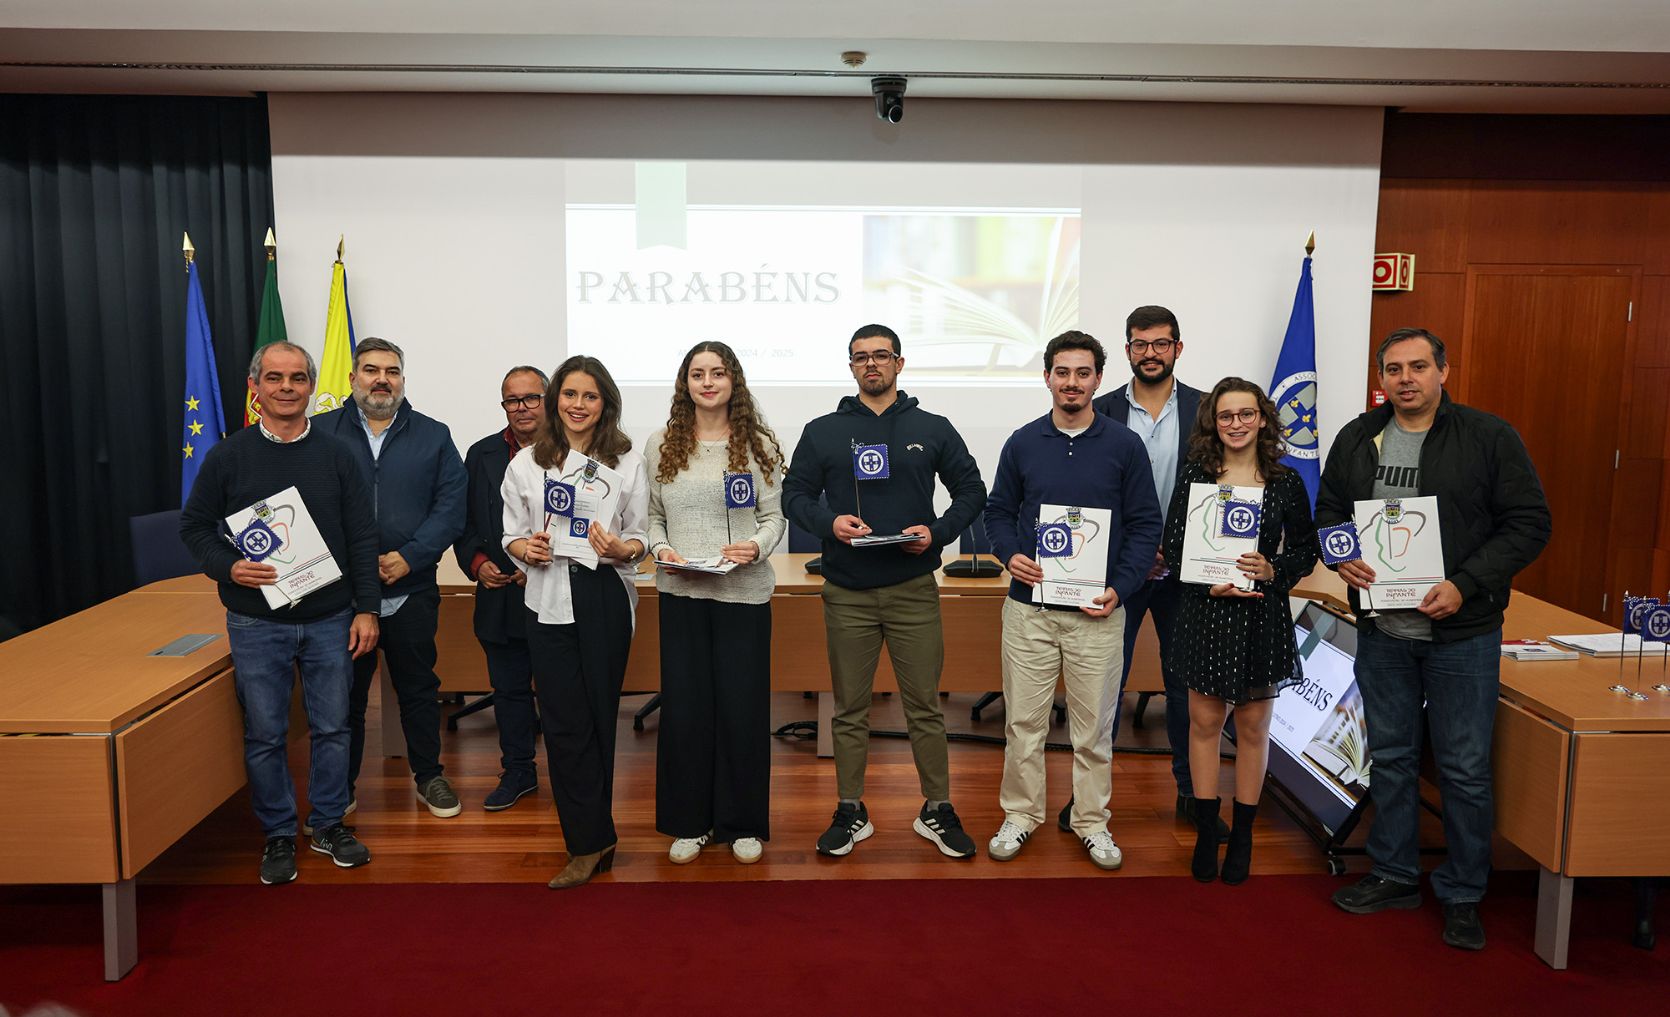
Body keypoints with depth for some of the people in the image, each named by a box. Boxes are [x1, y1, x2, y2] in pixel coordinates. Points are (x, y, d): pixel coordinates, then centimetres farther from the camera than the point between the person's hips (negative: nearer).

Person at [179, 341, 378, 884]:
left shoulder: (335, 456, 3)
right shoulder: (228, 456, 0)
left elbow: (362, 539, 2)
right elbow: (194, 525, 5)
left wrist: (366, 609, -2)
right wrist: (229, 567, -14)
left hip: (330, 620, 1)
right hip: (257, 622, -1)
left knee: (331, 727, 9)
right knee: (265, 735, 7)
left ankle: (329, 823, 26)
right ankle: (279, 834, 23)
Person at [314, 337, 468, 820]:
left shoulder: (433, 436, 4)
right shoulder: (321, 432, 2)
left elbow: (452, 505, -4)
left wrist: (408, 557, -14)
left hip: (411, 589, 1)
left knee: (419, 688, 12)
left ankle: (429, 776, 27)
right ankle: (340, 787, 27)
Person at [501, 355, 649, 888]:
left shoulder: (627, 462, 3)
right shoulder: (526, 463, 7)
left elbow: (640, 537, 5)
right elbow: (512, 534, 10)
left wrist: (621, 549, -16)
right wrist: (527, 549, -12)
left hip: (607, 597, -1)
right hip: (549, 599, 1)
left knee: (598, 718, 7)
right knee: (565, 723, 1)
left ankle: (589, 839, 23)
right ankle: (592, 842, 12)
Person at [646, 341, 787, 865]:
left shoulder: (759, 445, 2)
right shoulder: (661, 445, 6)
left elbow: (773, 517, 2)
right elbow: (652, 515, 9)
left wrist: (756, 547, -17)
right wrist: (661, 548, -10)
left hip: (744, 593, -1)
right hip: (681, 593, 1)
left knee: (742, 707, 4)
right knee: (684, 707, 7)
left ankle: (742, 824, 20)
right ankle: (689, 822, 22)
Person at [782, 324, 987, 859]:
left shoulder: (933, 429, 7)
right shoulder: (823, 432, 7)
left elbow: (971, 490, 10)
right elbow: (794, 494, 8)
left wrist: (937, 531, -8)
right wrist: (828, 522, -13)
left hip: (913, 589, 0)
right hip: (846, 593, 1)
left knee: (924, 705, 5)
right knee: (850, 709, 8)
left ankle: (937, 810, 19)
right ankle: (850, 811, 21)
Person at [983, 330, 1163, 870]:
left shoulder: (1124, 445, 1)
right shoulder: (1022, 443, 5)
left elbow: (1146, 523, 1)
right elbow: (998, 510, 11)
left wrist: (1120, 588, -10)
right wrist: (1010, 554, -9)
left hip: (1098, 611, -1)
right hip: (1029, 607, 1)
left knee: (1094, 726, 9)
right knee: (1023, 722, 7)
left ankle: (1092, 821, 25)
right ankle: (1020, 815, 23)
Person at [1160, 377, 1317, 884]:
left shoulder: (1285, 482, 1)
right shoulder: (1195, 476, -1)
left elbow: (1306, 548, 6)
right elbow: (1172, 546, -2)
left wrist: (1273, 571, -13)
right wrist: (1210, 583, -15)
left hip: (1262, 613, 1)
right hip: (1205, 613, 0)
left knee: (1253, 726, 9)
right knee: (1204, 723, 6)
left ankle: (1243, 835, 23)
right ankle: (1206, 833, 19)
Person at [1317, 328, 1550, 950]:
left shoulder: (1490, 437, -5)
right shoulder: (1357, 439, 6)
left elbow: (1529, 524, -7)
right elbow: (1327, 512, 14)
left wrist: (1465, 585, -17)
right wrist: (1342, 556, -8)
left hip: (1461, 633, -3)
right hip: (1382, 630, 4)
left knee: (1465, 769, 5)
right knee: (1390, 758, 14)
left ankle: (1463, 897, 22)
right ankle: (1395, 876, 30)